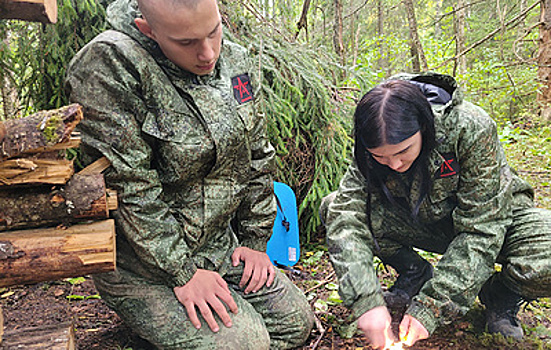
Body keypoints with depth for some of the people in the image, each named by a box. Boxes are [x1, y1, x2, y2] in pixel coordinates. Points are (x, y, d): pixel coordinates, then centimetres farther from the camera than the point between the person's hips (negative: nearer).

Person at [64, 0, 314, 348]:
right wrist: (183, 273, -18)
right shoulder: (109, 63, -22)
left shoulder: (235, 59, -1)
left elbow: (257, 157, 7)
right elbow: (127, 189, -22)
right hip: (144, 265, -6)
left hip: (221, 245, 7)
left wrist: (255, 241, 6)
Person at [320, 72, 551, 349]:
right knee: (332, 207, -17)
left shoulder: (471, 129, -32)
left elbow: (480, 231, -31)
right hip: (425, 222, 3)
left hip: (495, 216, -3)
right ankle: (416, 273, 2)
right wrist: (366, 301, -41)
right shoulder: (372, 149, -22)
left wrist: (430, 309, -35)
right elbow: (346, 217, -28)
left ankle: (501, 296, 0)